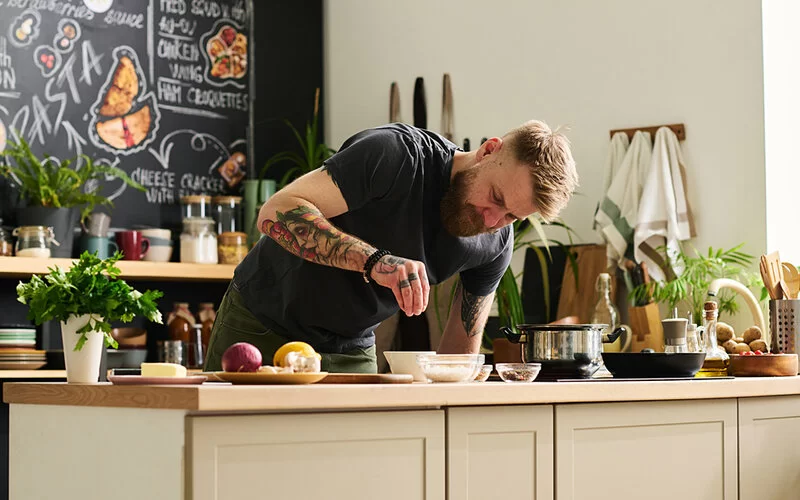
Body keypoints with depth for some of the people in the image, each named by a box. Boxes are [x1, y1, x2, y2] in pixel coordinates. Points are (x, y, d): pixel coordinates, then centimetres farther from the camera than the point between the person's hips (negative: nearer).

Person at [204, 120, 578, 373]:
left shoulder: (496, 245, -9)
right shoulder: (399, 154, -27)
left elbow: (460, 350, 2)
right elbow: (277, 213, -34)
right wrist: (375, 260, -46)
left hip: (353, 354, 4)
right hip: (260, 328, -4)